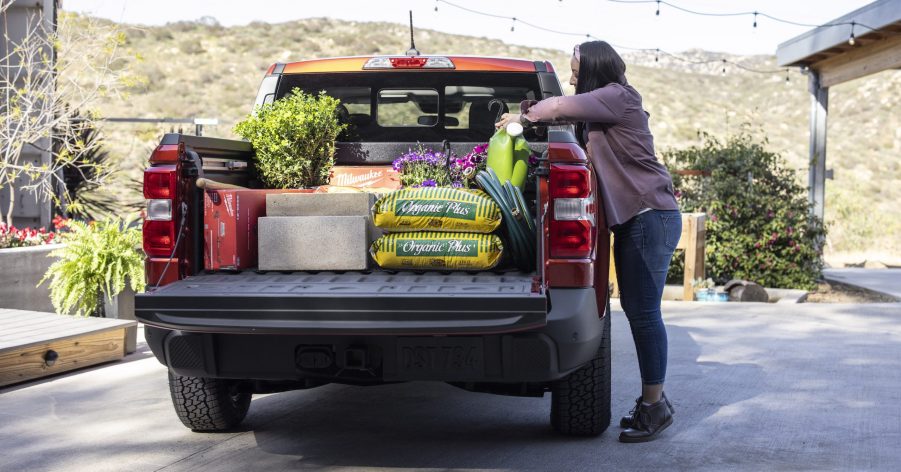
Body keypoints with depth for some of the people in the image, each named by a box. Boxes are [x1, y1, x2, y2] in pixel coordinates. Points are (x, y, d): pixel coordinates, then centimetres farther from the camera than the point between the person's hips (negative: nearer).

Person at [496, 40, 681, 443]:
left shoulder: (618, 97, -9)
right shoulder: (604, 110, 20)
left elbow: (560, 107, -15)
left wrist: (522, 117, 0)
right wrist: (533, 115, 2)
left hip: (650, 217, -10)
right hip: (634, 217, 10)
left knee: (643, 312, -9)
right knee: (635, 308, 11)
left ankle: (655, 405, -3)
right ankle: (652, 399, 19)